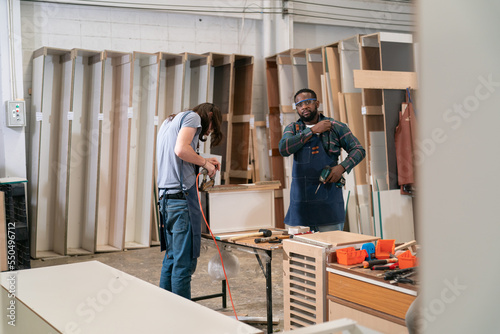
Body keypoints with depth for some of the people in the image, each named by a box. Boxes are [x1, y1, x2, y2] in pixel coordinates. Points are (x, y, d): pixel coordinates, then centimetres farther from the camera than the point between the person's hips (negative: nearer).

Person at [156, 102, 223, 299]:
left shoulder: (169, 121, 27)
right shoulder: (193, 117, -1)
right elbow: (181, 149, -17)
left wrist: (202, 162, 17)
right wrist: (204, 163, -4)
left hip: (165, 195, 9)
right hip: (181, 195, -9)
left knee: (171, 258, 14)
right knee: (184, 262, -7)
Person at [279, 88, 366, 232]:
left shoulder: (335, 127, 3)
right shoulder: (292, 129, 10)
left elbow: (358, 150, 4)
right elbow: (284, 149, -10)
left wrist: (342, 167, -14)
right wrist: (312, 131, -11)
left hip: (328, 201, -2)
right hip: (300, 201, 2)